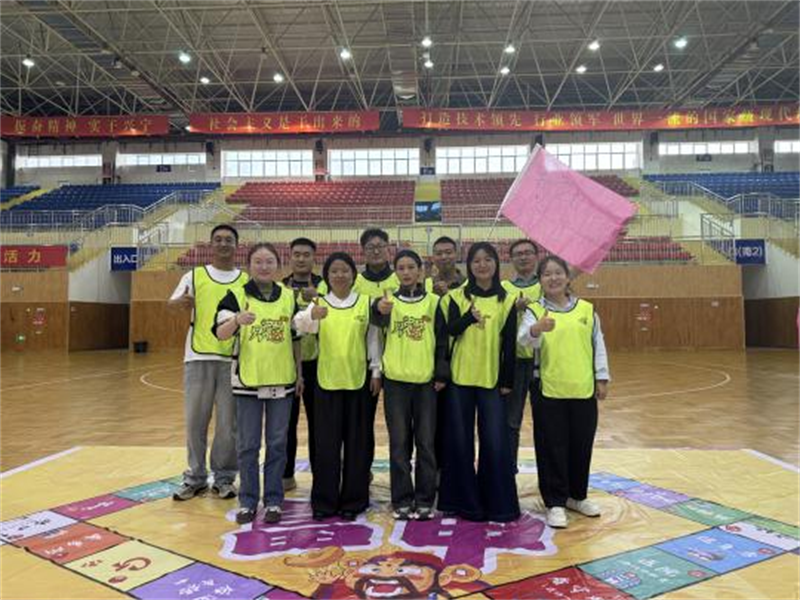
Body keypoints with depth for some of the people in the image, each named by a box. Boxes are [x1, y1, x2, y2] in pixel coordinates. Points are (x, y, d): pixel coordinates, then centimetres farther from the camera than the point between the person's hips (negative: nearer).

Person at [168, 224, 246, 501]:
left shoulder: (246, 281, 6)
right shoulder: (195, 275, 6)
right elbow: (172, 303, -2)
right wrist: (180, 301, -23)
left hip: (233, 359, 0)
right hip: (198, 357, 0)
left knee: (228, 424, 5)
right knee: (195, 420, 7)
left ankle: (224, 478, 19)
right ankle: (195, 477, 22)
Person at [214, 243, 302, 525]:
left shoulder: (289, 296, 5)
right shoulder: (236, 296, -4)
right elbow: (220, 333, -18)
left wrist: (299, 373, 10)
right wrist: (237, 320, -39)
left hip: (282, 380, 2)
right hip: (247, 381, -2)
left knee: (277, 444, 9)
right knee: (248, 445, 7)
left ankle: (273, 500, 21)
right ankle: (247, 501, 21)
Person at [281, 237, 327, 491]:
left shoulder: (324, 286, 2)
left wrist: (315, 299, -25)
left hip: (315, 362, -1)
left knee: (317, 420, 6)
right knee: (286, 421, 7)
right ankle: (286, 474, 20)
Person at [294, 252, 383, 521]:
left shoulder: (365, 303, 3)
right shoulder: (319, 303, 1)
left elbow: (373, 339, 6)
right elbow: (300, 324, -20)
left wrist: (376, 371, 2)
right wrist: (311, 315, -42)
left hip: (358, 381, 0)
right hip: (327, 381, 0)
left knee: (357, 443, 7)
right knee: (326, 443, 5)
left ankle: (353, 500, 21)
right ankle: (324, 501, 18)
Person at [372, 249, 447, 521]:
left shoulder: (434, 301, 5)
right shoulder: (390, 300, 2)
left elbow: (442, 339, 6)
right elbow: (378, 320, -21)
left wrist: (442, 374, -1)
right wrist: (380, 310, -44)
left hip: (426, 380, 1)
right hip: (396, 380, 0)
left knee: (426, 442, 6)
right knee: (399, 442, 6)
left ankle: (424, 500, 18)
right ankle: (402, 501, 16)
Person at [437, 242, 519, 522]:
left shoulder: (506, 300, 5)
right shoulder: (457, 296, 4)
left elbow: (509, 344, 4)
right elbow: (450, 330, -9)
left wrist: (507, 381, 2)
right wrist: (469, 316, -27)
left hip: (492, 380, 0)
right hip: (459, 378, 0)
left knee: (496, 442, 0)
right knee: (460, 441, 5)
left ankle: (499, 504, 16)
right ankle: (464, 501, 20)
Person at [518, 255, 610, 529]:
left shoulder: (586, 309, 5)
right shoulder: (534, 311, -4)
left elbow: (598, 345, 10)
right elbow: (524, 339, -23)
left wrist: (602, 378, 7)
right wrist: (536, 330, -45)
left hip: (583, 390, 3)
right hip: (549, 391, -3)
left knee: (581, 446, 14)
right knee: (552, 449, 4)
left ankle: (577, 496, 34)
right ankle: (555, 503, 17)